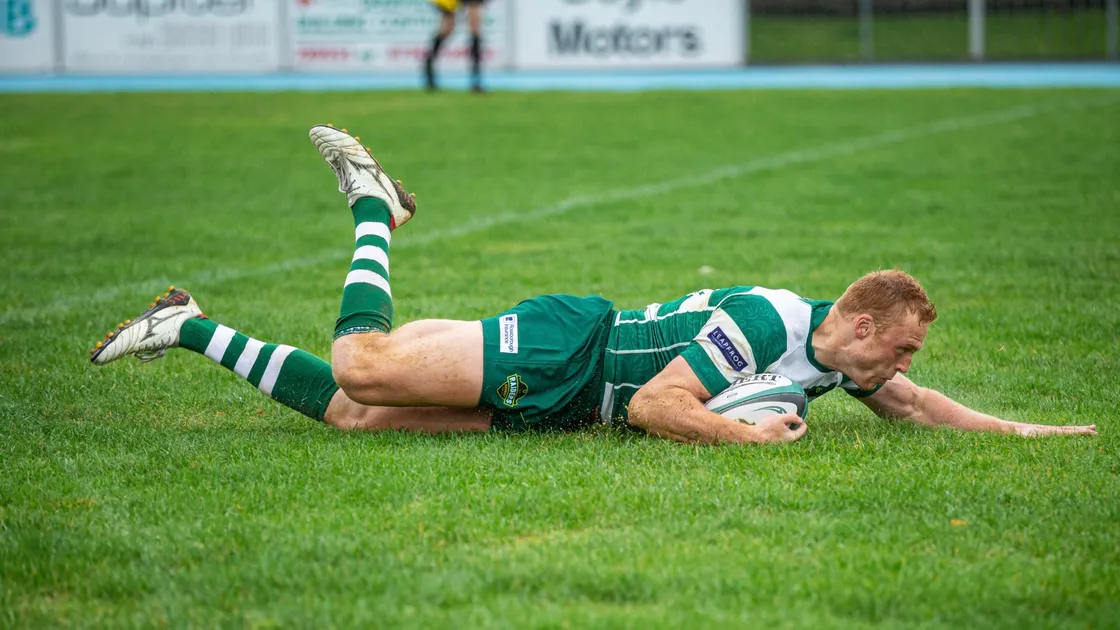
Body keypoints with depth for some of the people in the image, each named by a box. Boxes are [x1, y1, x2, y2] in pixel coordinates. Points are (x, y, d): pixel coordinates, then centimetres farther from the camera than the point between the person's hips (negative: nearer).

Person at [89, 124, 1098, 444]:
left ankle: (194, 331, 10)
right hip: (562, 350, -7)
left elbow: (916, 403, 23)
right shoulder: (762, 324, -23)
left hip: (555, 400, 7)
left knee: (349, 412, 2)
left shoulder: (836, 352, 4)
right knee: (362, 370, -19)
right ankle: (372, 204, 6)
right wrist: (749, 436, -22)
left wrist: (1021, 428, 17)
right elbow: (655, 406, -26)